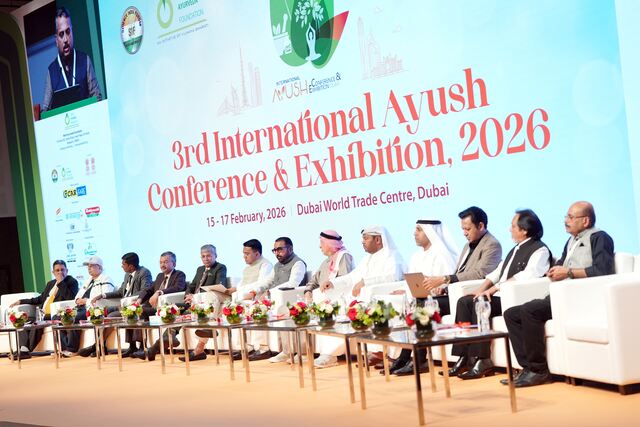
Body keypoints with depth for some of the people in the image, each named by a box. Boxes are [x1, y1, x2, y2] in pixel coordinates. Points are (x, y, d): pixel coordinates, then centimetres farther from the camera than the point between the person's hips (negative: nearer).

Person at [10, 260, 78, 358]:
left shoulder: (72, 282, 1)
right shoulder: (50, 283, 23)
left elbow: (69, 298, -16)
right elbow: (40, 299, 28)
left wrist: (60, 283, -14)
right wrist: (21, 301, 22)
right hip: (44, 314, 8)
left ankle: (26, 351, -22)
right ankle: (23, 348, -20)